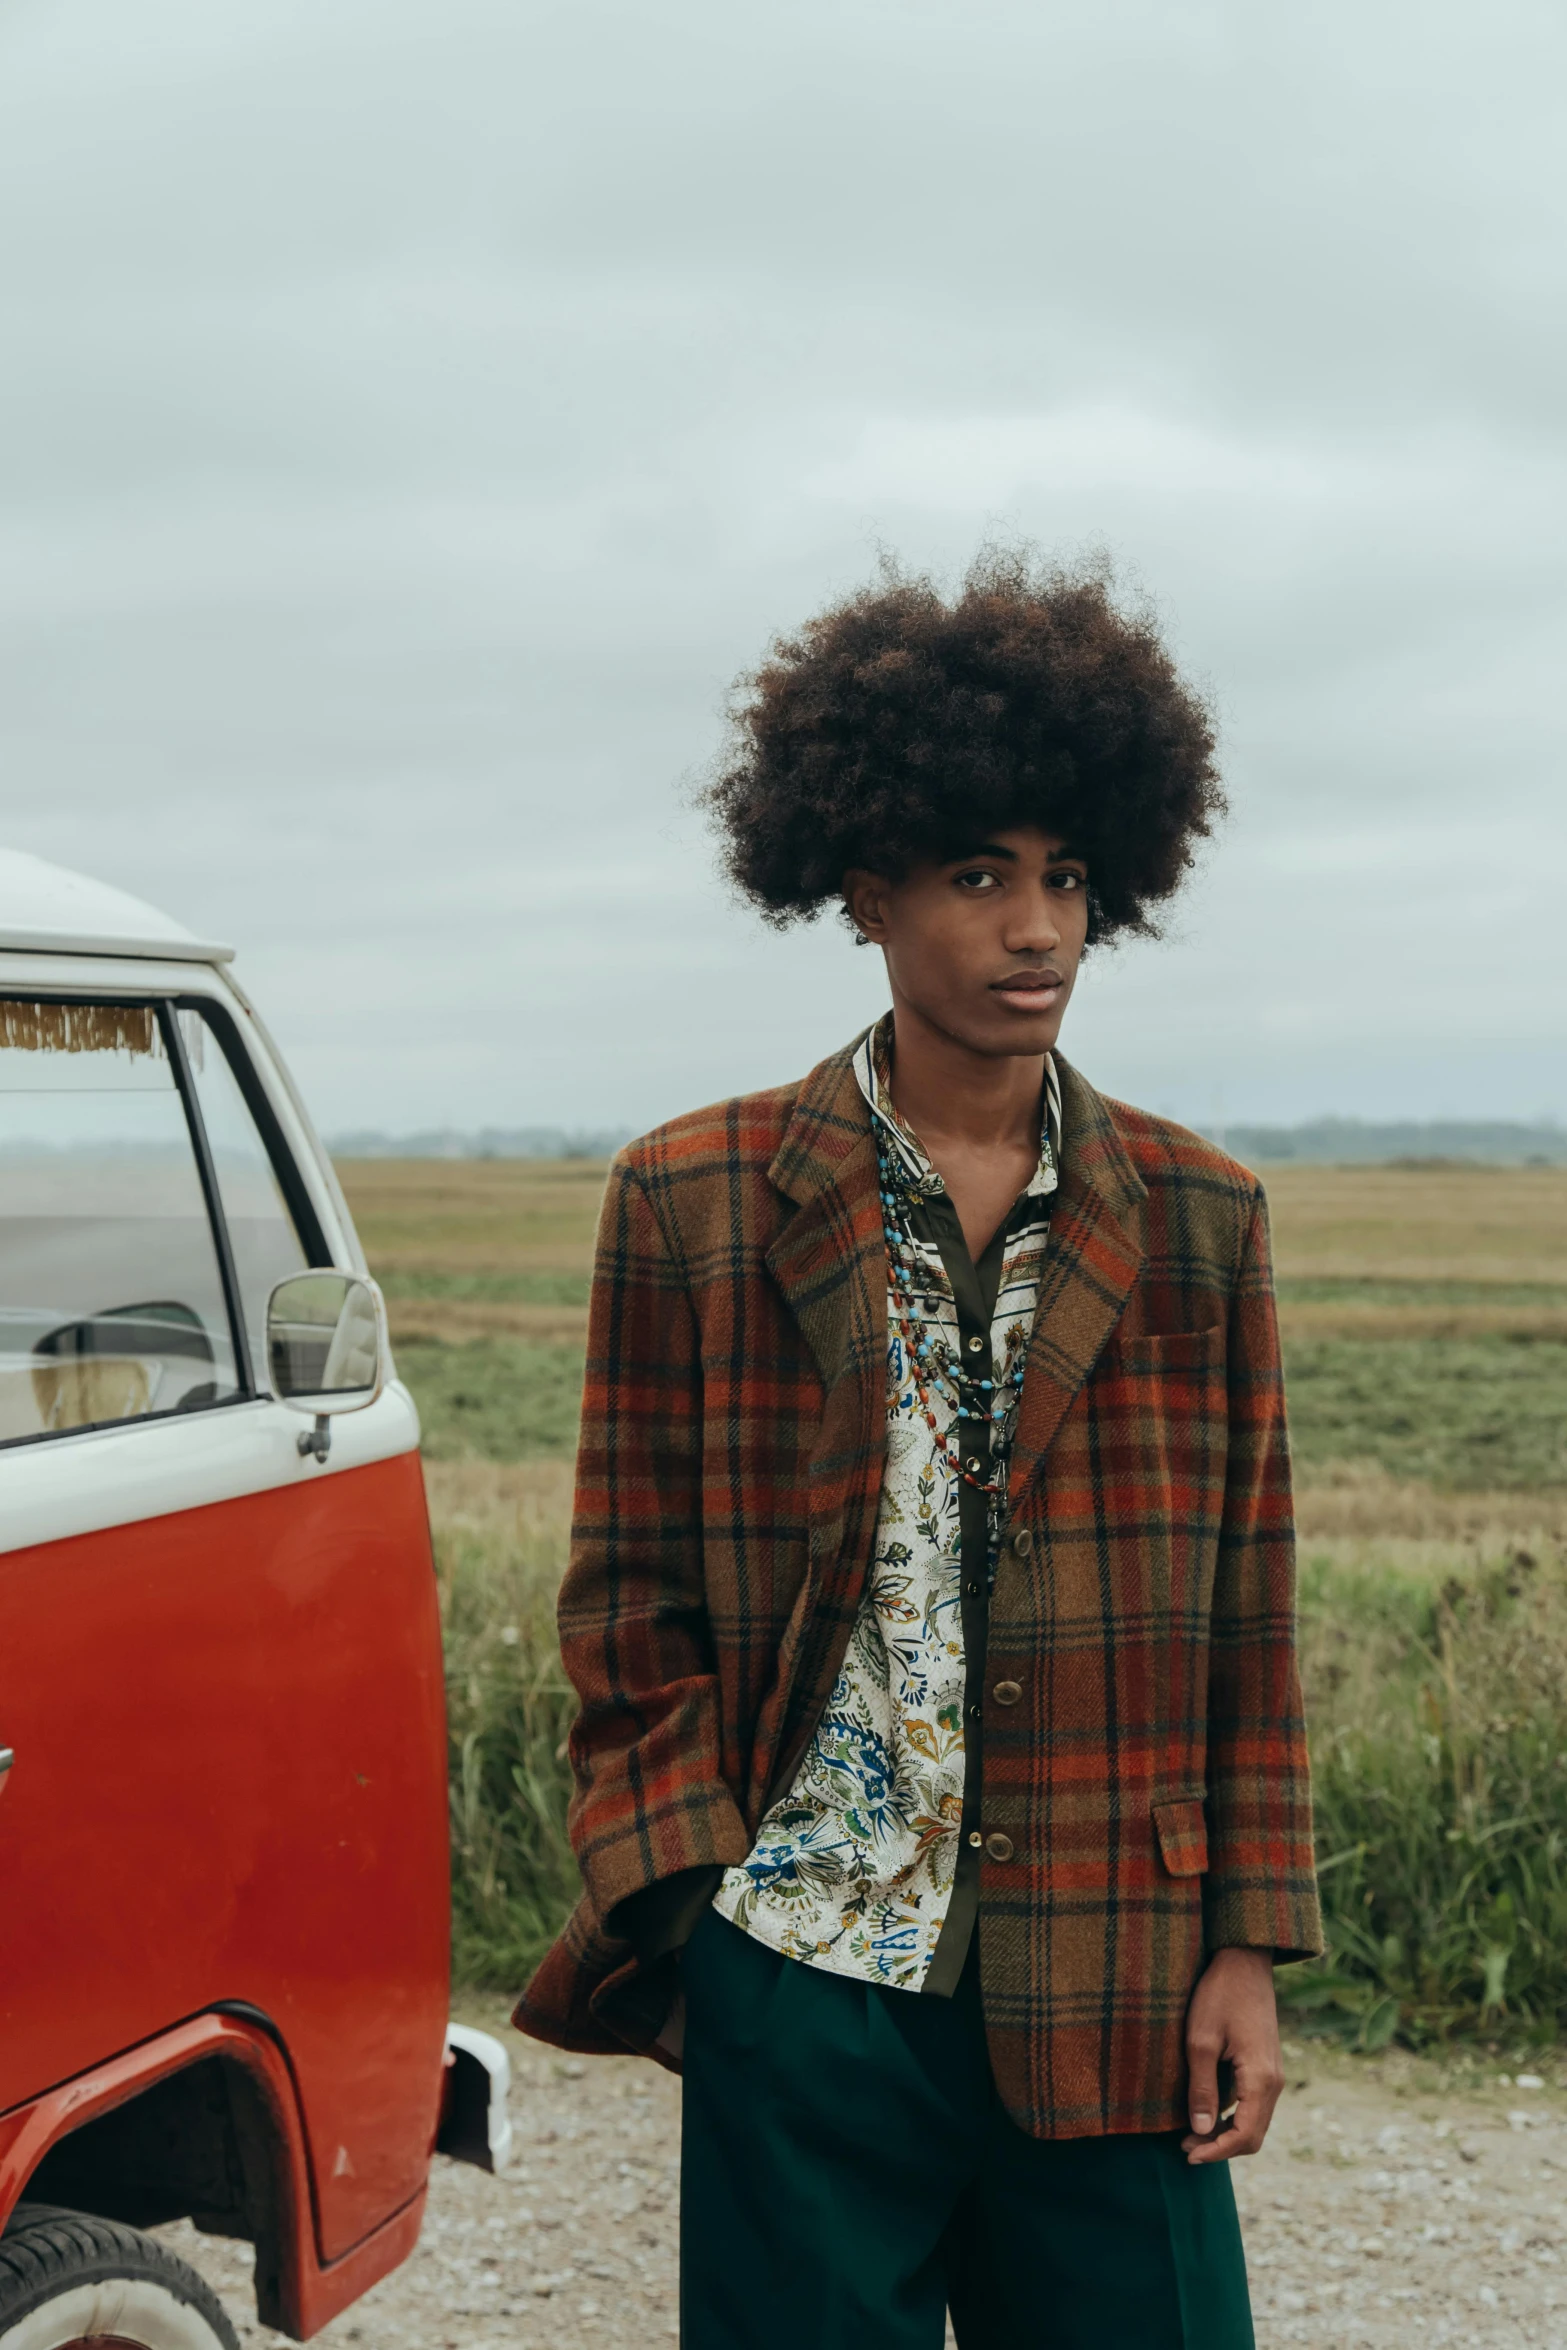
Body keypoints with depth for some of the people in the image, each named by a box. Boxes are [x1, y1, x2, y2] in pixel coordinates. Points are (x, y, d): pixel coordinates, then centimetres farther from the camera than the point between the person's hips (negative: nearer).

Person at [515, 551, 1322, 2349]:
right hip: (806, 1992, -1)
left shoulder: (1196, 1222, 7)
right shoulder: (694, 1206, 1)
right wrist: (700, 1909, -6)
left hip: (1114, 1999, 2)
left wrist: (1247, 1950, 4)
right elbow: (631, 1618, 3)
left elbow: (1248, 1623, 9)